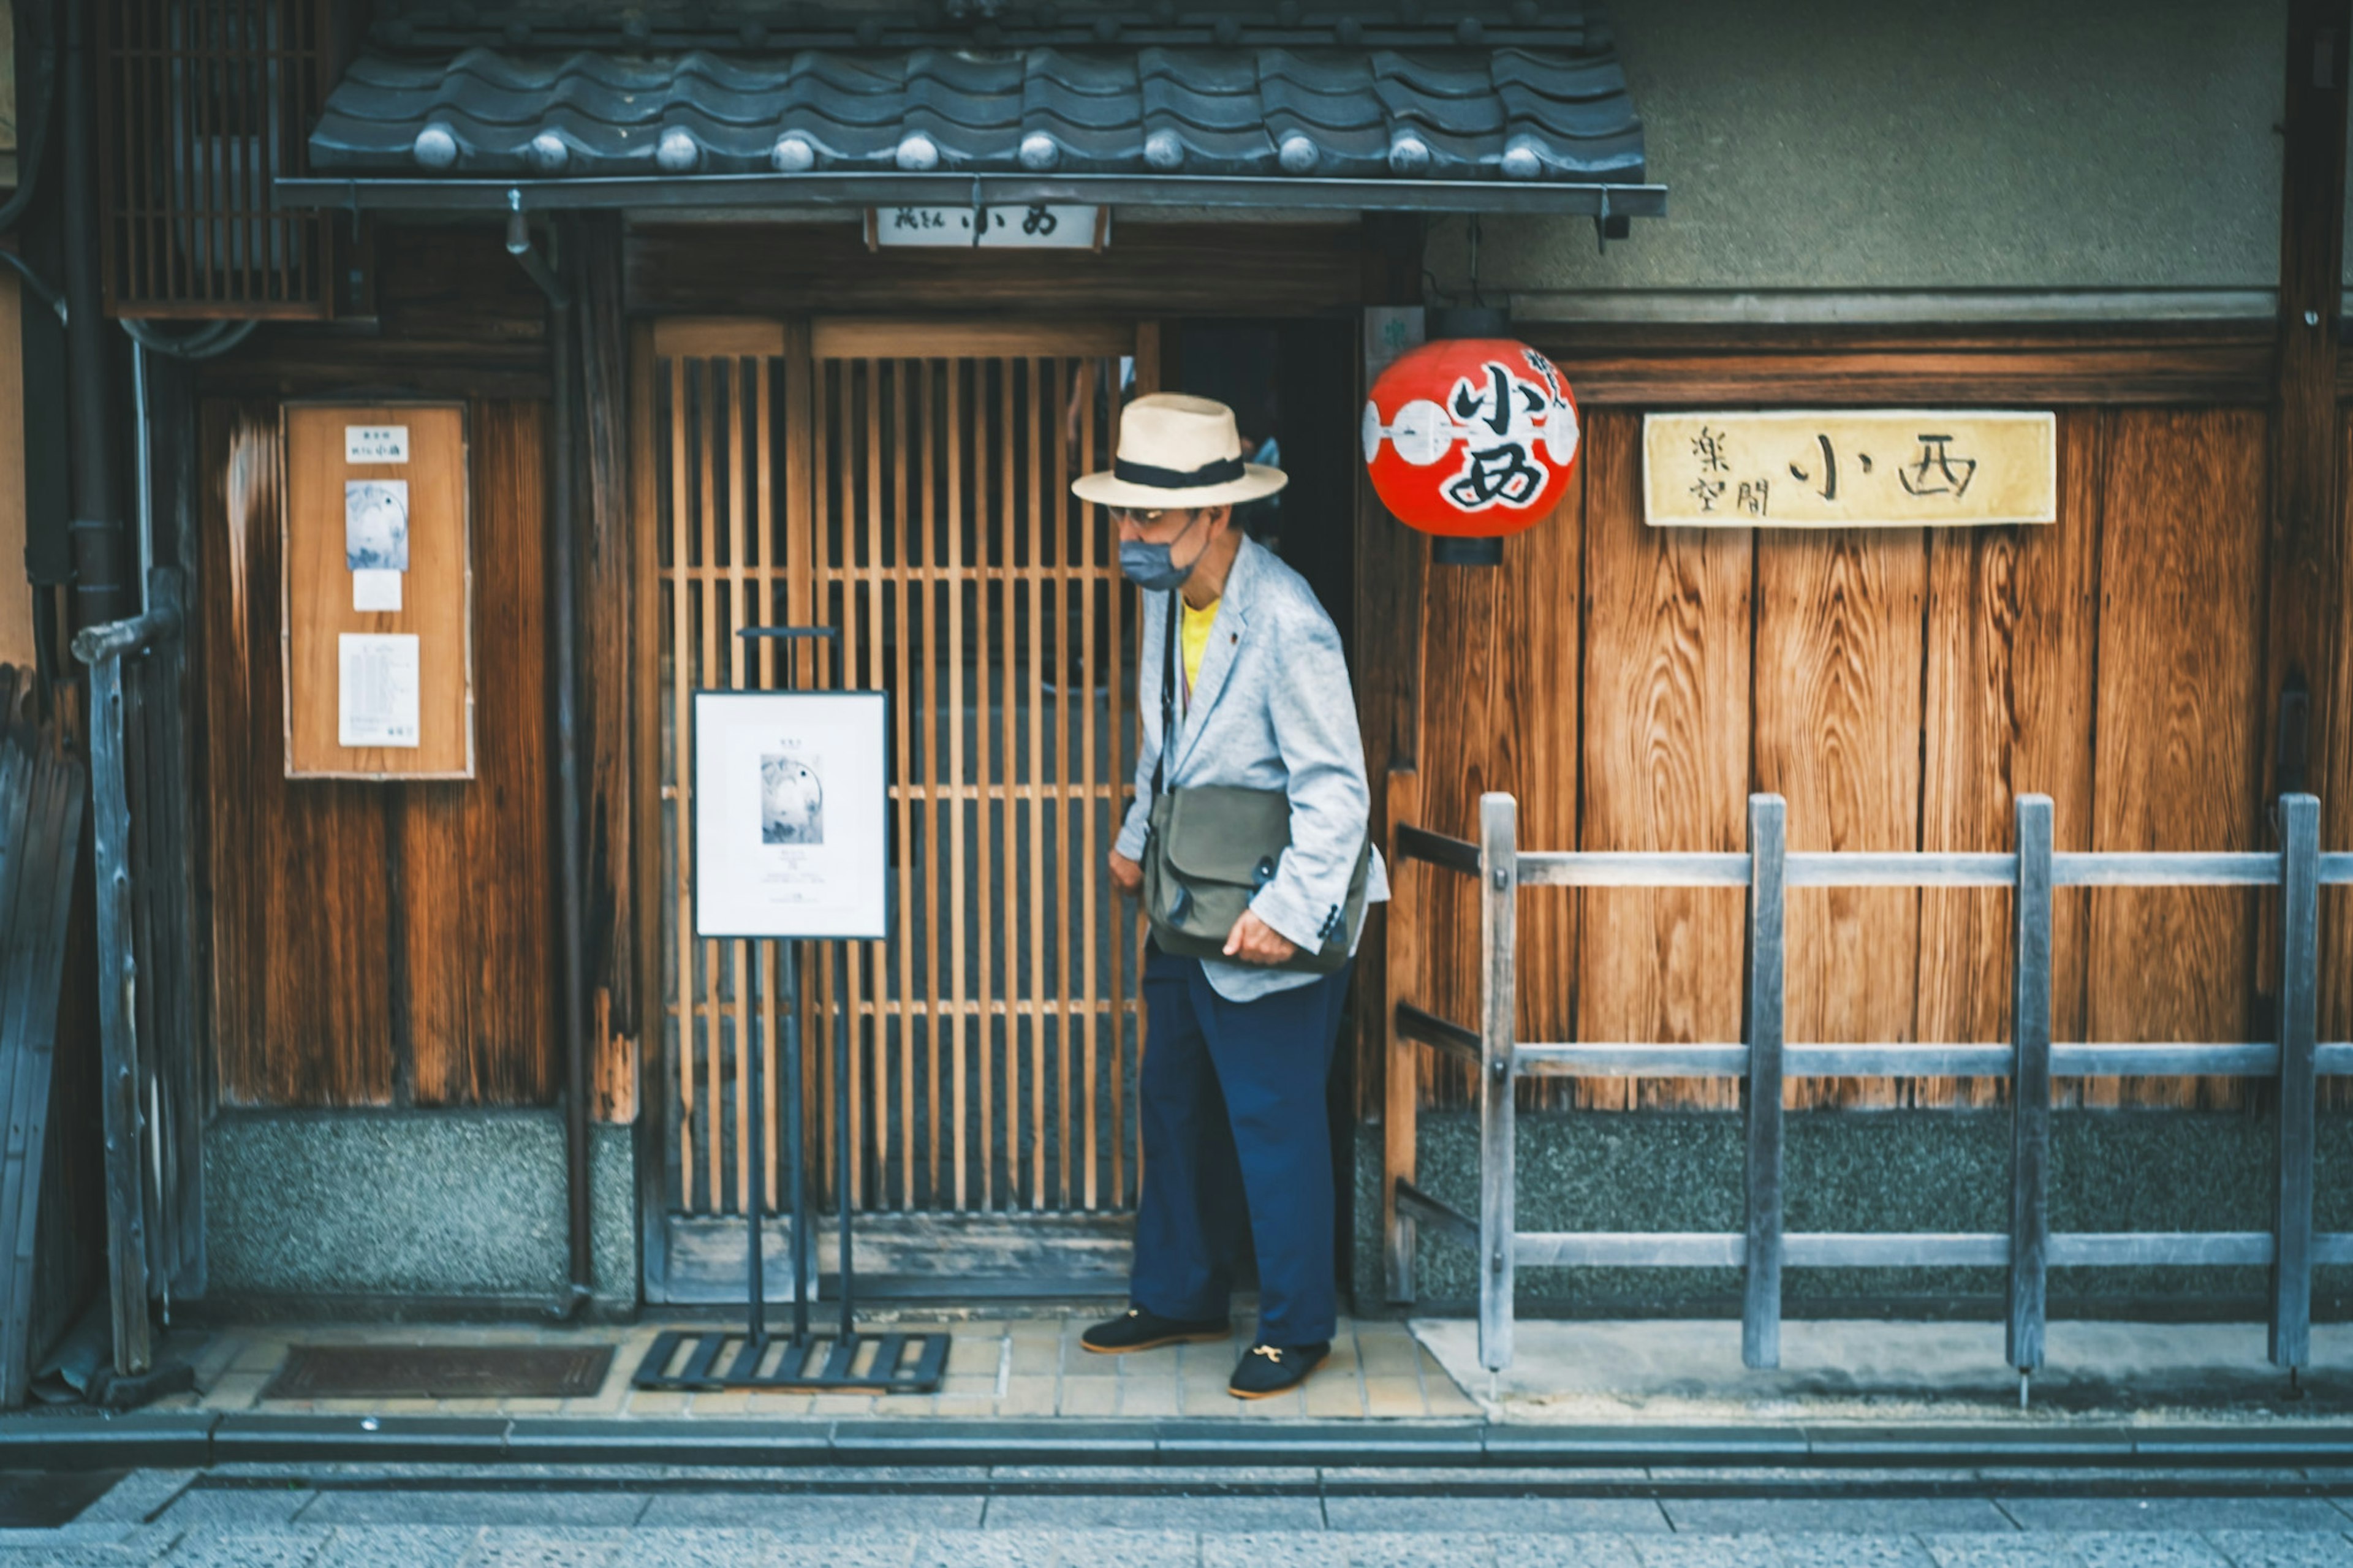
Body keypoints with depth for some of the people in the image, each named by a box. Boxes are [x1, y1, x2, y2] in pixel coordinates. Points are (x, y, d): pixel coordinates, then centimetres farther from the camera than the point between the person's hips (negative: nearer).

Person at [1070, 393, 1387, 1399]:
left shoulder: (1285, 623, -23)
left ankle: (1296, 1326, 20)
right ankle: (1179, 1297, 34)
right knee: (1174, 1106, 18)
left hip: (1265, 933, -8)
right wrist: (1136, 838, 21)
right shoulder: (1165, 595, 3)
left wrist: (1288, 913, -27)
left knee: (1274, 1124, 3)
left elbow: (1335, 787, -22)